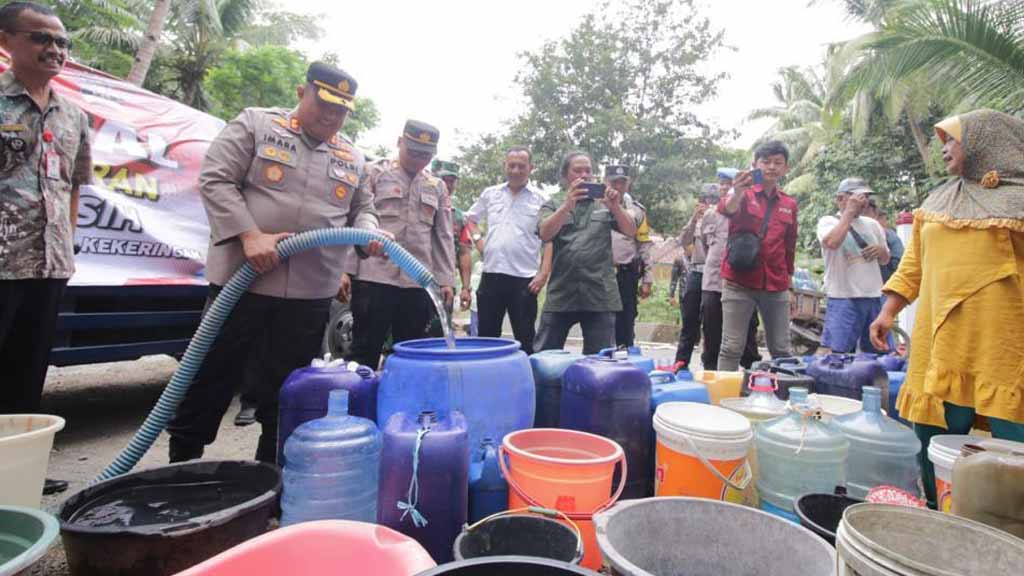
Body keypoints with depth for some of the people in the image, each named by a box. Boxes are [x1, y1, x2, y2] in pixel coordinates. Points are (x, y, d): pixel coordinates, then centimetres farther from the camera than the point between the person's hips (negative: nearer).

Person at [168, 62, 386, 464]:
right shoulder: (255, 124, 3)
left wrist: (369, 234, -5)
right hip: (241, 279, -3)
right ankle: (181, 462, 28)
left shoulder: (353, 158, 14)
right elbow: (215, 180, -4)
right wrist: (250, 235, -17)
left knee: (285, 393, 11)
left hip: (310, 294, 3)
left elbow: (362, 209, 19)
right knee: (211, 378, 9)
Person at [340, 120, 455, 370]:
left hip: (419, 283, 4)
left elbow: (444, 237, 15)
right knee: (365, 352, 1)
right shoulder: (373, 173, 6)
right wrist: (345, 269, -7)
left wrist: (446, 280, 7)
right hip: (373, 278, -3)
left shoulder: (437, 187, 17)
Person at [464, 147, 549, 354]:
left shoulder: (541, 199, 0)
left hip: (524, 279, -3)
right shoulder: (490, 194, 9)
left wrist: (543, 273, -11)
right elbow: (470, 219, 22)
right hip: (491, 275, 3)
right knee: (486, 336, 11)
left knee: (525, 340, 5)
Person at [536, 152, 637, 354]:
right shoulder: (553, 205, 9)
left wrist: (615, 207, -16)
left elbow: (631, 231, 2)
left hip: (600, 295, 1)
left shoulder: (605, 205, 12)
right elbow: (545, 233, -9)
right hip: (561, 294, 0)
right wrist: (568, 204, -22)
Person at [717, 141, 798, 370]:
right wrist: (736, 193, -46)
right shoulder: (744, 194, -1)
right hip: (739, 283, -4)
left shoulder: (790, 204, 11)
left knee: (781, 351, 9)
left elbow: (789, 245, 19)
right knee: (732, 348, -2)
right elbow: (727, 209, -25)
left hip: (776, 286, 4)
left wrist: (788, 276, 18)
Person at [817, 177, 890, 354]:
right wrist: (849, 212, -15)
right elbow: (832, 242, -25)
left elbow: (885, 260, 25)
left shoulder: (872, 224, 15)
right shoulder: (828, 221, -2)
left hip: (874, 297, 6)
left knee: (878, 353, 13)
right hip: (843, 299, -6)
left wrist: (881, 251, 0)